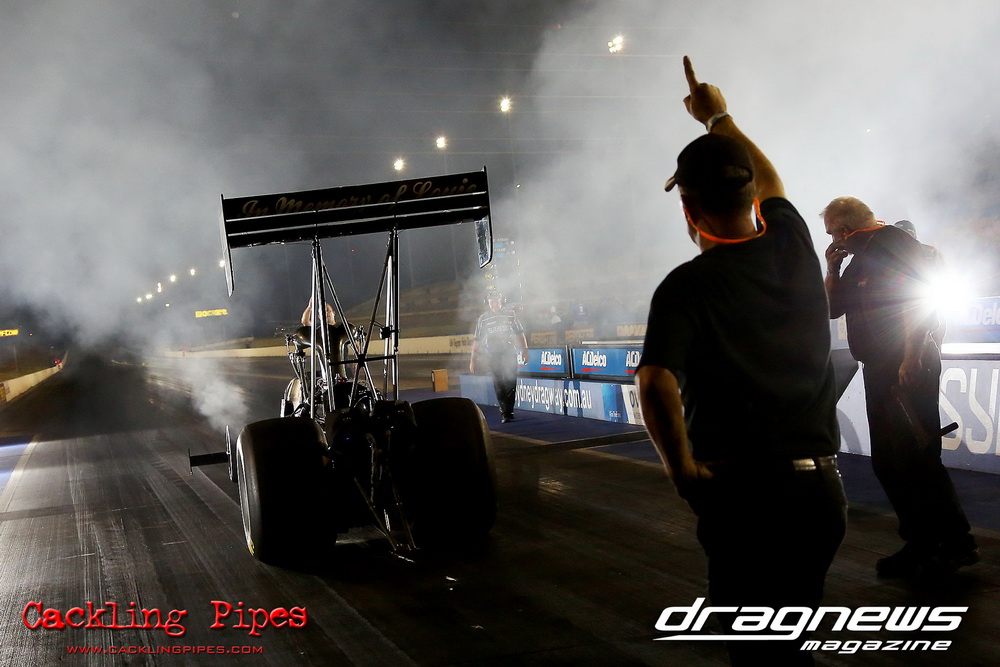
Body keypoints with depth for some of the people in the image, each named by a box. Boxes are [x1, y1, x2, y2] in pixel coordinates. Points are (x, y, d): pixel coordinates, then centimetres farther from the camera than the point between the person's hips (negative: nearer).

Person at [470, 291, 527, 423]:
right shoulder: (483, 319, 3)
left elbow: (520, 333, 12)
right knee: (498, 385, 1)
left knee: (510, 382, -4)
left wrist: (525, 351, 10)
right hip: (493, 356, 0)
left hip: (509, 353, 0)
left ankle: (508, 411, 5)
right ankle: (505, 412, 10)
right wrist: (473, 360, 2)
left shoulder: (510, 314, 4)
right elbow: (477, 340, 5)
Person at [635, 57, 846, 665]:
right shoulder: (794, 245, 3)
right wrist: (720, 119, 38)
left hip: (741, 493, -5)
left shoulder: (687, 287, -12)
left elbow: (657, 384, -27)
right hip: (820, 483, 5)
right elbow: (769, 182, 25)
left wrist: (682, 467, -12)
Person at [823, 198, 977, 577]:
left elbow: (914, 298, -19)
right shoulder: (859, 261, 21)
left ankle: (955, 544, -2)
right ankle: (922, 545, 16)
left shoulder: (893, 242, -8)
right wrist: (832, 269, 11)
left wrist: (911, 358, -25)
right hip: (880, 371, 10)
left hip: (908, 367, -10)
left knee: (916, 457, -11)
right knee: (887, 460, 10)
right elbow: (833, 307, 26)